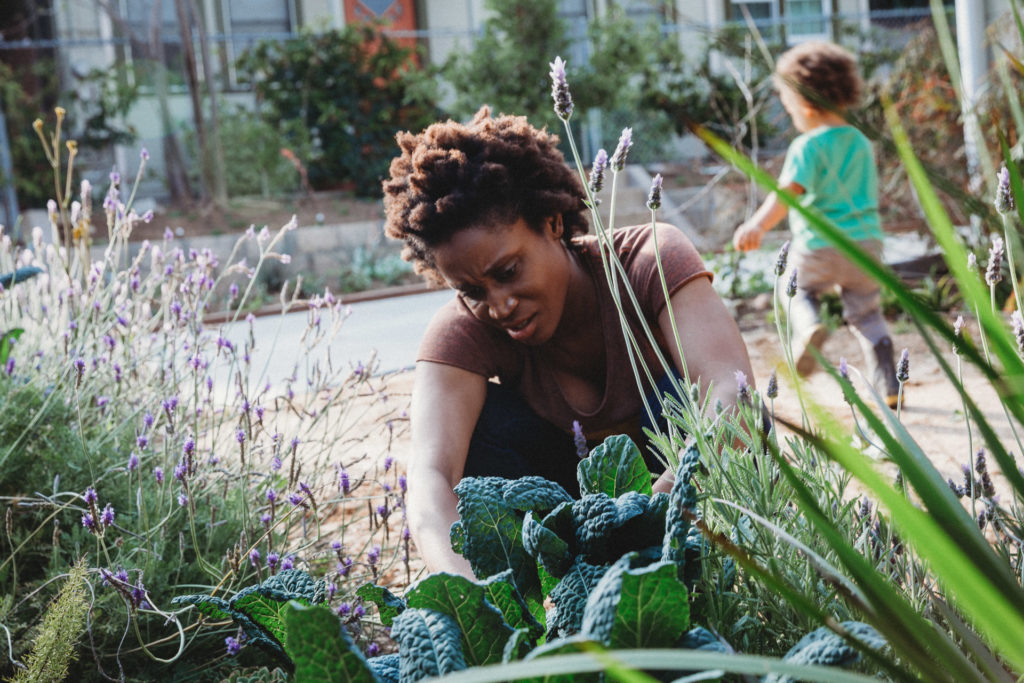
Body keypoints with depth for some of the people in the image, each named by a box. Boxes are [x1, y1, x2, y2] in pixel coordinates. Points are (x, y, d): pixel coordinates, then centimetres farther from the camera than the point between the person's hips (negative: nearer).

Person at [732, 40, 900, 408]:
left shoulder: (808, 147, -11)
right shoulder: (861, 142, 12)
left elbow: (789, 191, -25)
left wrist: (757, 226, -35)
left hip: (818, 246, -5)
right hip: (866, 241, 5)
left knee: (799, 289, 22)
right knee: (867, 315, 15)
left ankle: (808, 327, -9)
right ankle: (889, 386, 11)